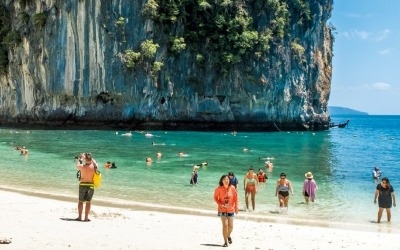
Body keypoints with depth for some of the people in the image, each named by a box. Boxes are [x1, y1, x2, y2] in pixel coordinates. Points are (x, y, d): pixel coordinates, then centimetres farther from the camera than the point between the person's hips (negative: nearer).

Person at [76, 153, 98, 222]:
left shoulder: (82, 166, -12)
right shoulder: (94, 167, -9)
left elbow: (77, 166, 13)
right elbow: (95, 163, 17)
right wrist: (91, 157, 24)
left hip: (82, 185, -1)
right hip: (91, 185, 1)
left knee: (80, 201, 11)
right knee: (88, 202, 7)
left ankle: (79, 217, 13)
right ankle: (86, 217, 7)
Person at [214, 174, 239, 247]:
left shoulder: (232, 188, -7)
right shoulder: (219, 189, -11)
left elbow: (236, 198, 0)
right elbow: (215, 198, -4)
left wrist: (236, 207, -5)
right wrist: (221, 204, -17)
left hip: (231, 210, 2)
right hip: (222, 210, -2)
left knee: (231, 226, 6)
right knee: (225, 225, -10)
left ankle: (228, 236, 39)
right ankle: (225, 242, 3)